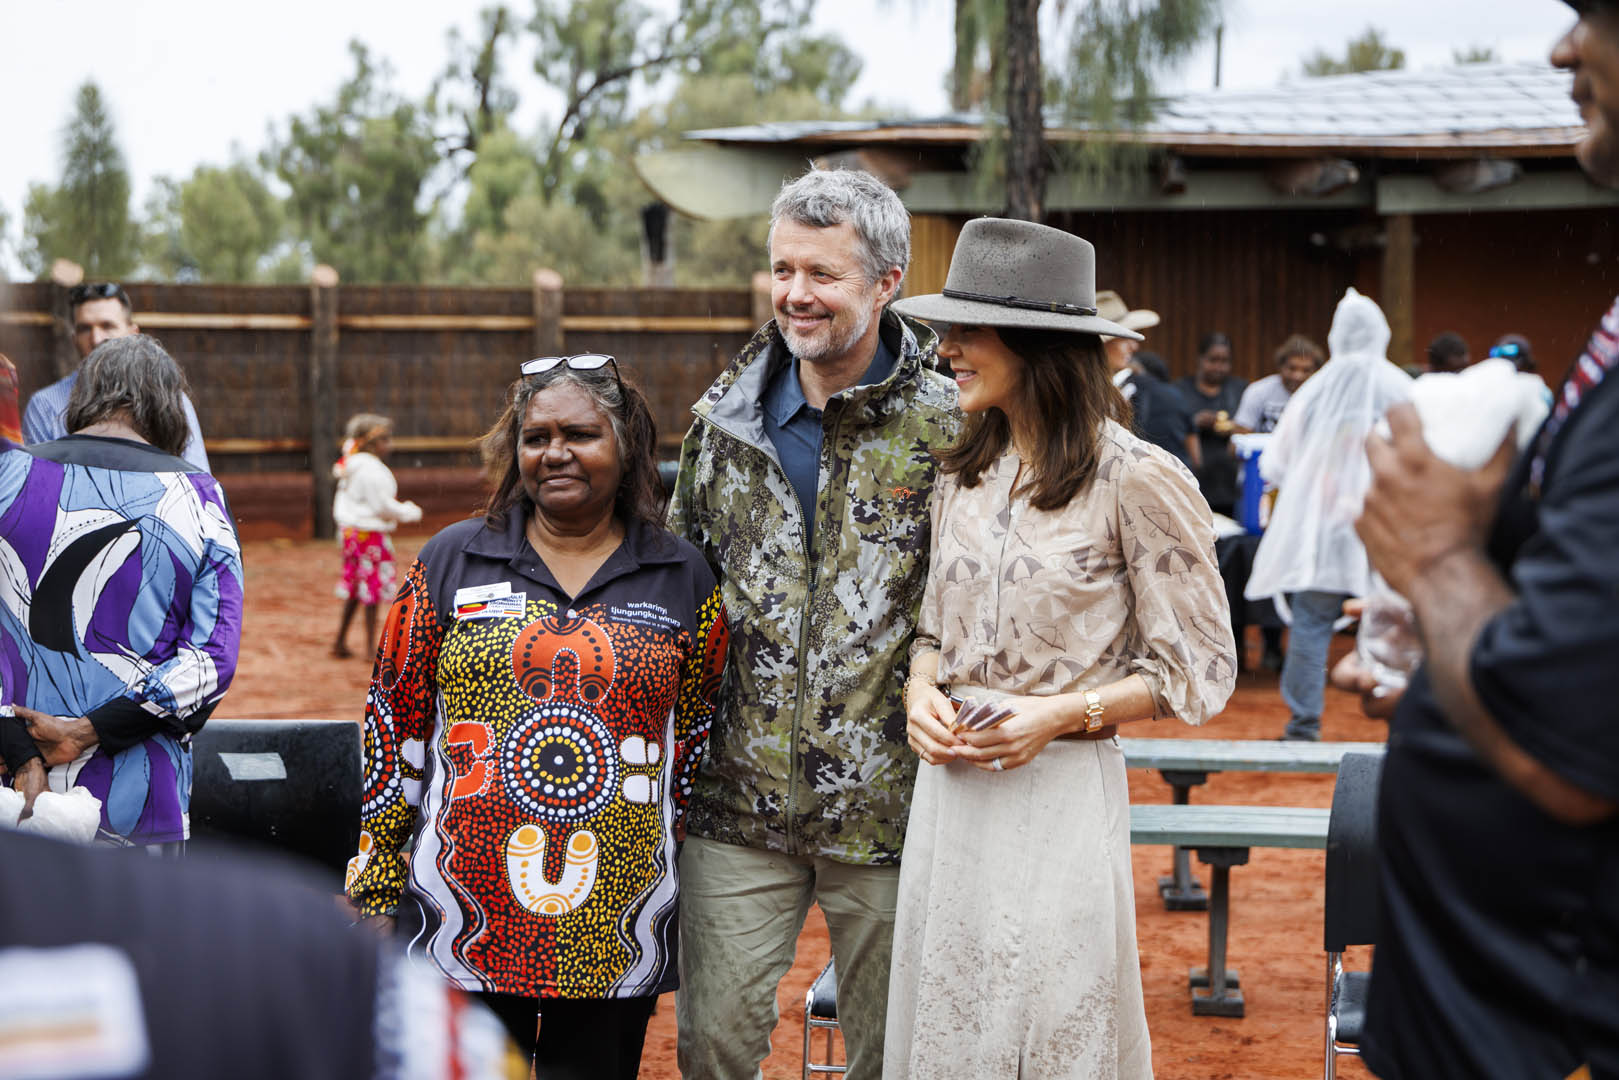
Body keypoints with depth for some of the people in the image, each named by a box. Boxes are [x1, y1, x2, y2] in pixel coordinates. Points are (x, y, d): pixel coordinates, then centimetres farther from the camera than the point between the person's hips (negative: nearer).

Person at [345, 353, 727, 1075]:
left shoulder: (683, 581, 6)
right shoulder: (451, 563, 5)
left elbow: (697, 748, 10)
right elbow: (394, 731, 6)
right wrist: (374, 893, 4)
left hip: (617, 933, 1)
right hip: (463, 927, 0)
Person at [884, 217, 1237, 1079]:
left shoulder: (1137, 482, -10)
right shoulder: (962, 476, 9)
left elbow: (1199, 671, -6)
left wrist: (1063, 714, -17)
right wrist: (921, 694, -1)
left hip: (1060, 791, -6)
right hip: (949, 788, 6)